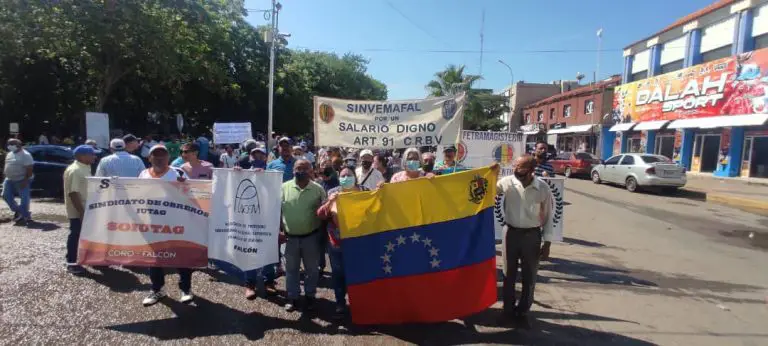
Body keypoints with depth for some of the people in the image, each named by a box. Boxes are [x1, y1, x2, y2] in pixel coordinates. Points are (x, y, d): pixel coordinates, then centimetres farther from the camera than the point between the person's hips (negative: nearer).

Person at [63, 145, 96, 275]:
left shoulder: (85, 168, 10)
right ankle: (71, 263, 9)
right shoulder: (74, 171, -19)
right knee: (76, 235, -1)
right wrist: (81, 212, -25)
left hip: (86, 209, 10)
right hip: (78, 211, -10)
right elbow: (73, 193, -24)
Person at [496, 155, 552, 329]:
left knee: (529, 276, 10)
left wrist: (547, 243, -2)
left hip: (532, 235, -1)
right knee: (509, 273, 13)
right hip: (511, 232, 1)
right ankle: (508, 310, 31)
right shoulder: (507, 182, -10)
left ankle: (523, 312, 28)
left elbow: (548, 217, -3)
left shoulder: (543, 189, -11)